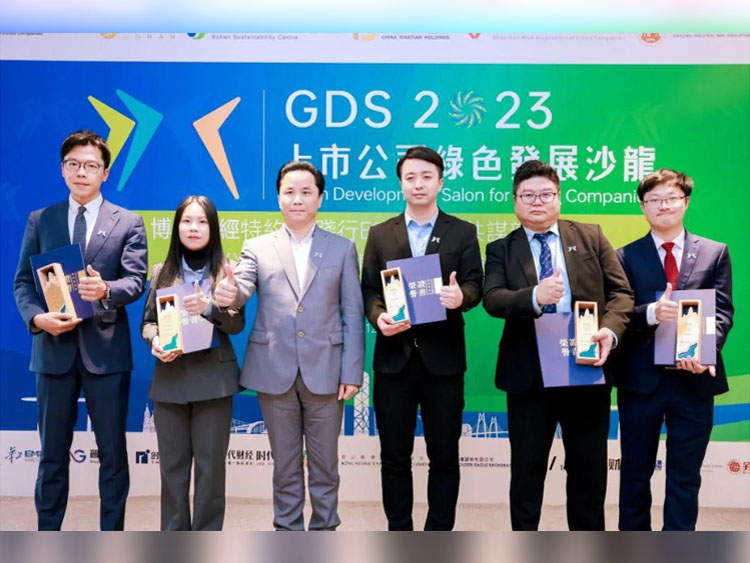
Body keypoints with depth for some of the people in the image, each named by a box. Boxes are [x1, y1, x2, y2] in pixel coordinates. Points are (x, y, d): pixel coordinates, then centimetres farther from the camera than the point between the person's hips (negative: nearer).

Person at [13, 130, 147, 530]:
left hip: (106, 349, -1)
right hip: (54, 348, 2)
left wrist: (106, 290, -28)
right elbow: (23, 280, 6)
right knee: (52, 452, 12)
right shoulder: (39, 220, 9)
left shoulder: (128, 223, 4)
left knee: (113, 452, 7)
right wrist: (36, 317, -14)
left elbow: (136, 280, -6)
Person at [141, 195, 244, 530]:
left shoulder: (226, 271, 3)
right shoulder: (162, 272, 11)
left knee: (211, 464, 2)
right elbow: (147, 320, 11)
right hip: (170, 377, 3)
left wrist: (210, 308, -21)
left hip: (213, 376, -2)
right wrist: (155, 341, -10)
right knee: (172, 463, 7)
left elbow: (237, 324, -3)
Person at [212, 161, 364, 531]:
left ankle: (324, 530, 24)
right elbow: (242, 287, -8)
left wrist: (352, 372, -4)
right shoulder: (257, 248, 8)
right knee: (285, 464, 12)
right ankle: (287, 529, 27)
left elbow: (353, 315, 2)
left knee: (324, 463, 9)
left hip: (325, 372, 0)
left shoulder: (342, 249, 6)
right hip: (275, 372, 1)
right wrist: (228, 294, -33)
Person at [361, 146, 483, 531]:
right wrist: (378, 318, -15)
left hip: (442, 358, -1)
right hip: (394, 357, 1)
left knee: (444, 455, 7)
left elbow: (475, 286, -1)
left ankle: (440, 534, 22)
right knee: (394, 455, 9)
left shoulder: (463, 233, 6)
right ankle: (399, 533, 24)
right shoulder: (380, 234, 10)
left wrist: (461, 297, -24)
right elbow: (368, 290, 5)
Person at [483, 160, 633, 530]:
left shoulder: (590, 236, 7)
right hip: (529, 374, -1)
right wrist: (534, 296, -29)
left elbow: (620, 292, 3)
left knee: (589, 469, 12)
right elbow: (492, 300, -10)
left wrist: (610, 329, -17)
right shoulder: (501, 249, 5)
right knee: (527, 468, 10)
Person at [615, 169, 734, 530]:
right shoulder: (627, 256, 3)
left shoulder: (715, 253, 6)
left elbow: (722, 311, -2)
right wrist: (650, 313, -26)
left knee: (685, 476, 11)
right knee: (635, 473, 13)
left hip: (694, 378, 1)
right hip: (640, 379, 0)